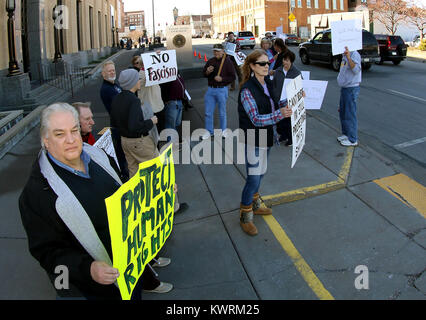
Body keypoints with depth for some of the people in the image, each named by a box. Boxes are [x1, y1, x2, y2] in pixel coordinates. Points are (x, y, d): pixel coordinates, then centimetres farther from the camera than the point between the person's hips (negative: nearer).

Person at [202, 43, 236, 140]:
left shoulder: (227, 62, -6)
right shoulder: (210, 61, 7)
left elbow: (232, 77, -7)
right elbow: (203, 73, 14)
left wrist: (222, 79, -19)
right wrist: (207, 72, -9)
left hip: (221, 90, -4)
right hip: (210, 89, 4)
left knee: (222, 112, 9)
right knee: (208, 112, 7)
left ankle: (223, 131, 26)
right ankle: (209, 131, 20)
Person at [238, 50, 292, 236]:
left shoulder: (268, 83, 5)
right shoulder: (247, 90, -21)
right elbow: (256, 119, -27)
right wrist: (280, 114, -38)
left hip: (266, 137, 8)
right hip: (253, 140, -8)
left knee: (260, 173, 21)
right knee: (253, 177, -4)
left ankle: (254, 205, 41)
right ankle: (245, 216, 13)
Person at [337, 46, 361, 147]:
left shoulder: (354, 54, -15)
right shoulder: (344, 55, 13)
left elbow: (356, 70, -30)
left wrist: (348, 57, -34)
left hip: (351, 88, -10)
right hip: (344, 88, 10)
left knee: (350, 114, -4)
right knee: (342, 112, 19)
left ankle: (353, 140, 4)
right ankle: (345, 134, 34)